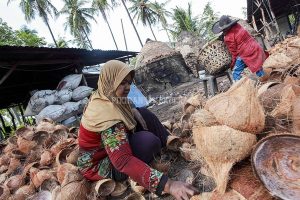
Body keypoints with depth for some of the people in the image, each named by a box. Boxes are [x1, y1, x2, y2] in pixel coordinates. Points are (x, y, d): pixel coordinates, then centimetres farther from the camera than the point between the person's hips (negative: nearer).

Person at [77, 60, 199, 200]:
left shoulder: (103, 98, -7)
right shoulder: (107, 113, -34)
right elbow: (123, 161, -42)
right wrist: (167, 184, -46)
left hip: (108, 147, 9)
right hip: (99, 165, -8)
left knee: (142, 114, -4)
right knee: (148, 141, -31)